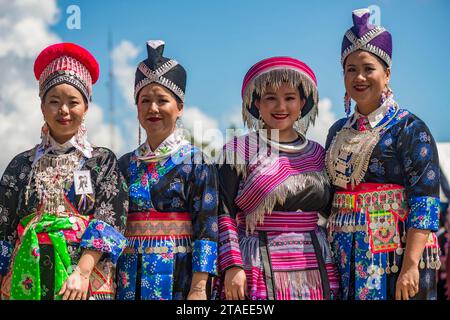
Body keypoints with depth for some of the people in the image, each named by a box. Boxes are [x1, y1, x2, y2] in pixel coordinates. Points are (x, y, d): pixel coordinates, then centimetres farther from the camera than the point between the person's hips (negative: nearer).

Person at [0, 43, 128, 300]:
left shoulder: (103, 161, 3)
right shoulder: (22, 164, 9)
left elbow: (109, 222, -7)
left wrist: (82, 272, -19)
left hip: (87, 284, -2)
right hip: (26, 277, 2)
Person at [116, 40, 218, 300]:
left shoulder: (196, 162, -2)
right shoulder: (126, 164, 9)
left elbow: (207, 228, -8)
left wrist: (199, 288, -15)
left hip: (178, 278, -3)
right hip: (129, 279, 3)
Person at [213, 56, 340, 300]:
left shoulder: (317, 154, 11)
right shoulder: (237, 150, -1)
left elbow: (332, 210, 16)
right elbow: (224, 214, -6)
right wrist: (232, 266, -14)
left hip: (313, 270, 4)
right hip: (258, 269, -3)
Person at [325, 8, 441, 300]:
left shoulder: (410, 128, -5)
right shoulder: (338, 132, 12)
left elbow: (425, 202, -13)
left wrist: (411, 265, -21)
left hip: (395, 253, -5)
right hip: (346, 256, 5)